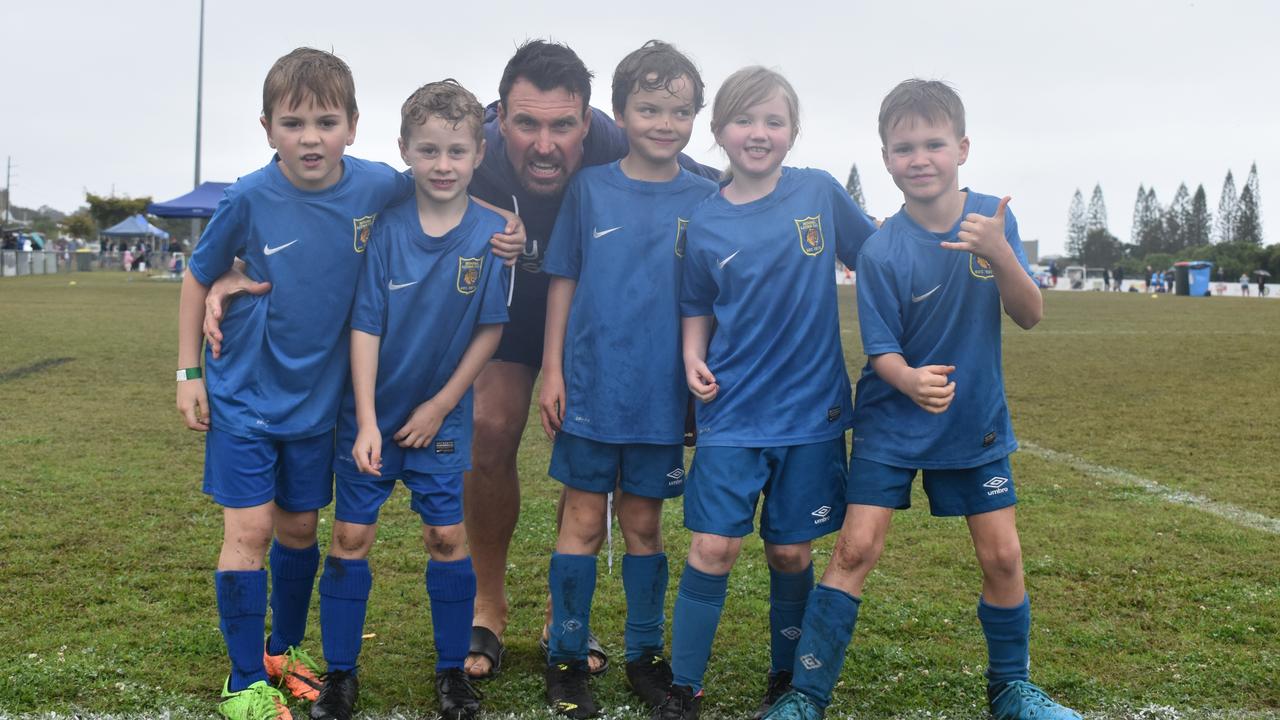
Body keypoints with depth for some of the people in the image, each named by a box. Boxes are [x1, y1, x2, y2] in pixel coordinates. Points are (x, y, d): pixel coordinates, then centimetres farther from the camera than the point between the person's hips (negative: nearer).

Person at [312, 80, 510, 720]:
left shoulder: (492, 233, -10)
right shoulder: (386, 227, -11)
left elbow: (489, 330, -5)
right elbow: (365, 327, -10)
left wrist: (440, 406, -6)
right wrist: (366, 421, -14)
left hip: (442, 416, 0)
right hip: (371, 413, 0)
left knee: (448, 536, 5)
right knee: (352, 535, 4)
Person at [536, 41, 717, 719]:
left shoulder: (707, 199, 1)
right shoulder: (588, 188, 0)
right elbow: (562, 282, 3)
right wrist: (552, 371, -1)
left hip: (664, 393, 1)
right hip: (590, 387, -1)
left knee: (644, 523, 12)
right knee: (583, 521, 6)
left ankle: (644, 652, 26)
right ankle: (566, 657, 19)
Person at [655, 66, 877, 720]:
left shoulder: (819, 193, -2)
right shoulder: (704, 224, -1)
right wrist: (693, 357, -10)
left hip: (812, 408, 0)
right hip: (732, 412, 0)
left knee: (791, 552, 9)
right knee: (713, 547, -6)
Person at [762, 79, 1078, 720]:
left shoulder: (992, 217, -7)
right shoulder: (881, 251, -16)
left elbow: (1029, 316, -10)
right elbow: (882, 351, -13)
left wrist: (999, 254, -28)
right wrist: (910, 380, -35)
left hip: (977, 423, 3)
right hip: (892, 423, -3)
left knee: (1003, 556, 4)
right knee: (856, 548, -10)